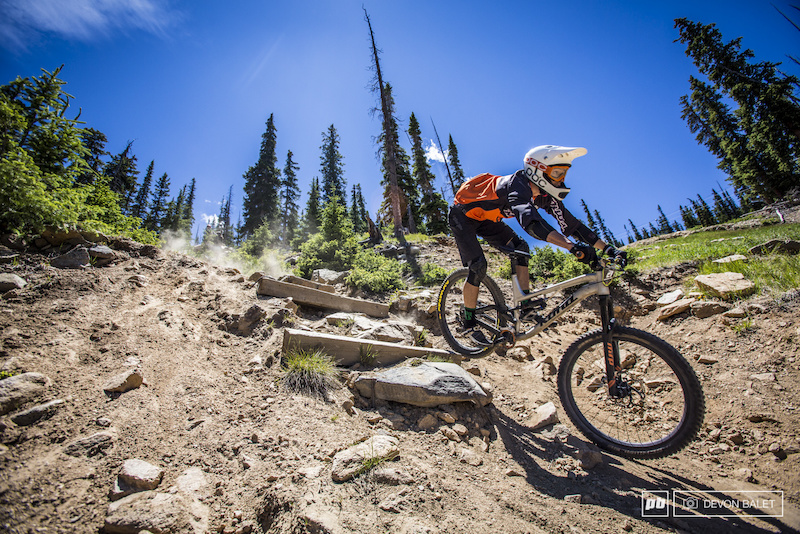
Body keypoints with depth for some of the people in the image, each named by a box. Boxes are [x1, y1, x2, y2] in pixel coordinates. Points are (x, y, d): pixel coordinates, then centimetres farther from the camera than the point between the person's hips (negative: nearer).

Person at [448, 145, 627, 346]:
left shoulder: (545, 195, -10)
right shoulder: (517, 186, -35)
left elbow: (571, 223, -9)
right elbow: (531, 222, -53)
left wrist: (609, 249, -15)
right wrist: (574, 247, -62)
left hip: (485, 218, 8)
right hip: (463, 215, -8)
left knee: (520, 248, -8)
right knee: (478, 265, -18)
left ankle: (526, 306, -1)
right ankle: (469, 323, -3)